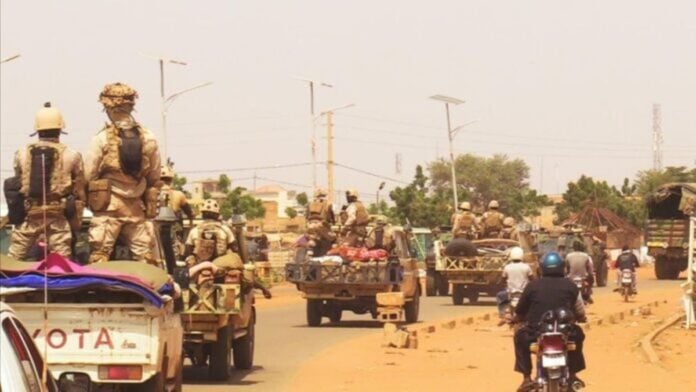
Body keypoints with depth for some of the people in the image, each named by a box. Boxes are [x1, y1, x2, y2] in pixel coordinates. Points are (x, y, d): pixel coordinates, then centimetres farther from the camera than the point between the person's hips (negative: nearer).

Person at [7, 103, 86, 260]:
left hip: (28, 217, 1)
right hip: (58, 219, -1)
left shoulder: (21, 154, 4)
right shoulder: (72, 156, -1)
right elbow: (79, 195, 2)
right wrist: (76, 225, 10)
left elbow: (17, 187, 10)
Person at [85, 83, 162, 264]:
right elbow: (155, 179, 9)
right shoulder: (149, 139, 3)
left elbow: (88, 176, -6)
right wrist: (151, 204, 20)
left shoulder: (102, 139, -9)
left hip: (108, 207, -4)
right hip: (136, 208, 4)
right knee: (145, 257, 8)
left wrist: (89, 200, 10)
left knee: (99, 257, -3)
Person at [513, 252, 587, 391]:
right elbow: (581, 315, 11)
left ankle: (526, 378, 24)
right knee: (577, 333, 36)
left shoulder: (532, 286, 3)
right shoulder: (570, 286, 5)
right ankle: (572, 374, 37)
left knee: (520, 336, 33)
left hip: (536, 333, -1)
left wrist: (527, 319, 32)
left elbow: (519, 313, 8)